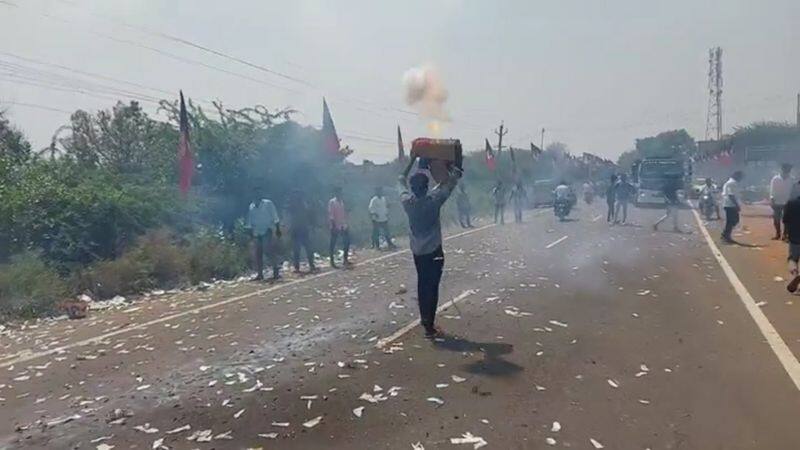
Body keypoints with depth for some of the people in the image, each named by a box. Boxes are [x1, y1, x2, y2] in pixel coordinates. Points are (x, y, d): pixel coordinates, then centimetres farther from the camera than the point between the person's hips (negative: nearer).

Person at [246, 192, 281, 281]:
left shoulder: (268, 203, -1)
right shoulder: (251, 206, 8)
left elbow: (275, 217, -3)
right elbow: (250, 220, 13)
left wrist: (278, 229, -7)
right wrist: (250, 231, 9)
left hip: (268, 231, -4)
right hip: (257, 233, 5)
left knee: (269, 250, -14)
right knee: (258, 253, 6)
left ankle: (276, 271, -8)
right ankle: (260, 273, 15)